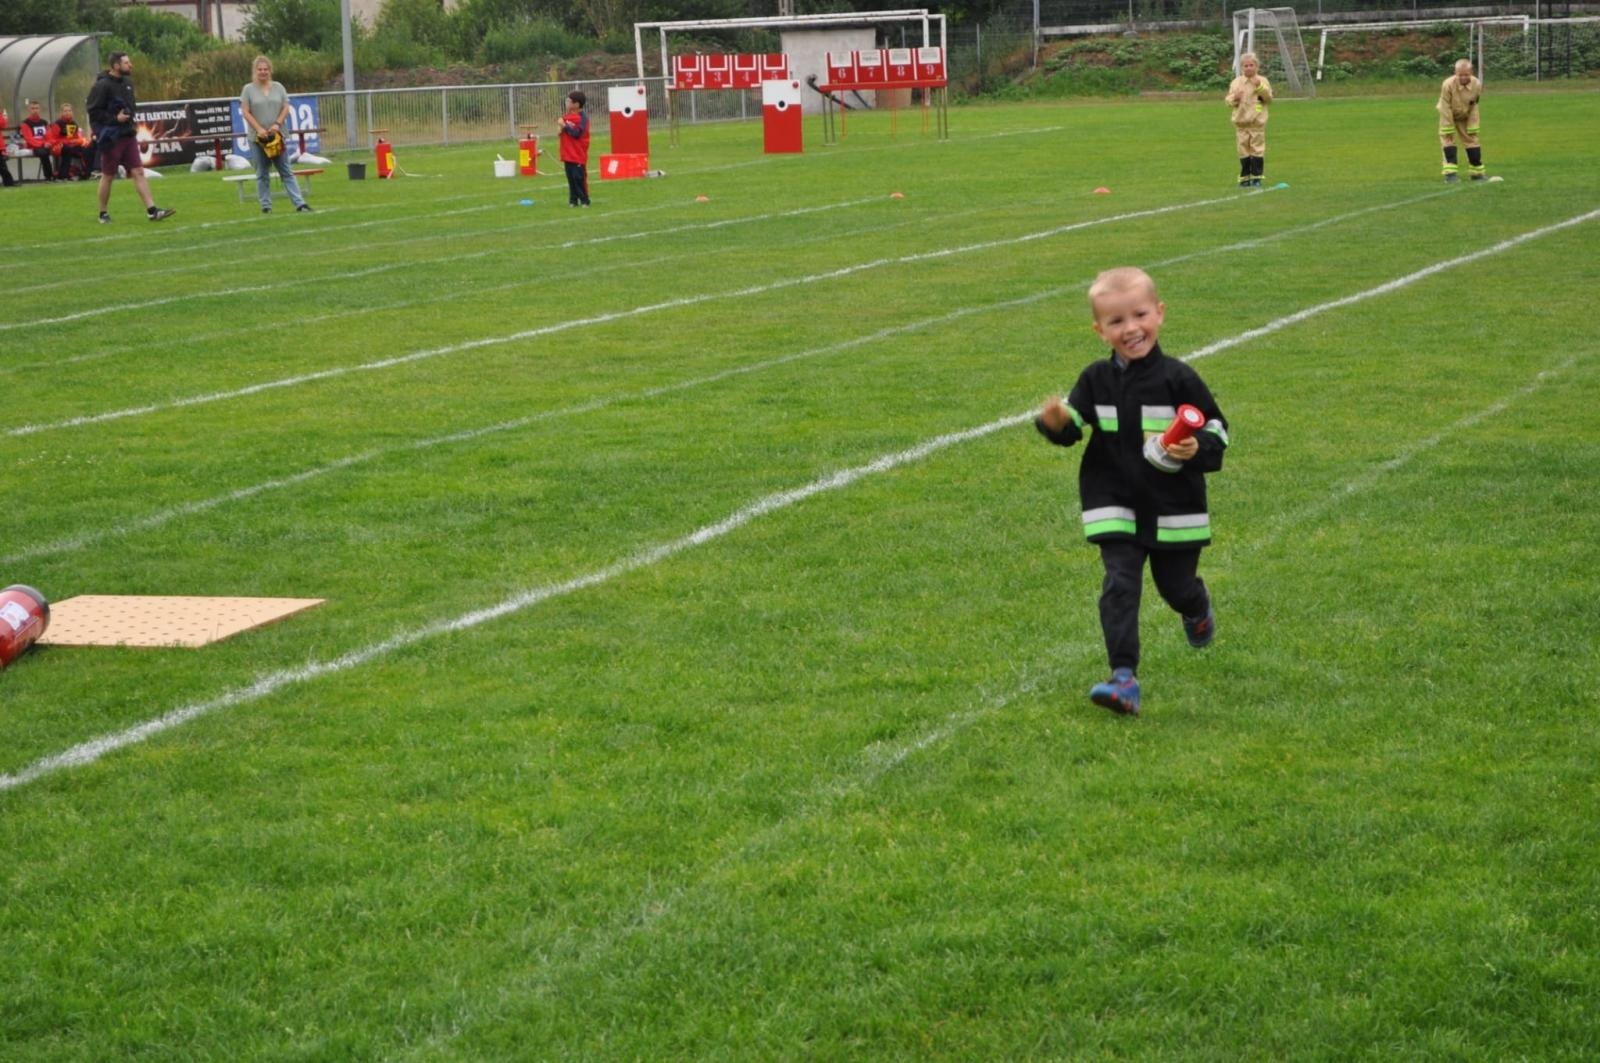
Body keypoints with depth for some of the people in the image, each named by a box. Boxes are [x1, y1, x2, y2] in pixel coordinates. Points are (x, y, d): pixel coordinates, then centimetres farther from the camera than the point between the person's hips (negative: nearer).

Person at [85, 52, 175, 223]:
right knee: (108, 176, 4)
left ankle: (152, 210, -7)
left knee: (139, 172, -1)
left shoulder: (127, 83, 11)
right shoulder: (102, 85, -13)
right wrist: (115, 118, -20)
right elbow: (93, 111, -16)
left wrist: (129, 117, 9)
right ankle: (103, 214, 16)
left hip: (128, 136, 7)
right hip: (111, 138, -7)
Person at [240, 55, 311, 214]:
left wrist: (277, 124, -9)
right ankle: (266, 206, 8)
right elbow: (245, 112, -3)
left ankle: (299, 203, -5)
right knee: (262, 174, 3)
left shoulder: (278, 87, 10)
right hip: (258, 138, -1)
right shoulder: (248, 89, 3)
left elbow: (286, 108, 7)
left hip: (277, 136, 1)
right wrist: (259, 129, -13)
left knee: (286, 171, 0)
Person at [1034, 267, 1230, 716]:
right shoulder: (1096, 380, -2)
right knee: (1119, 585, -12)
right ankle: (1124, 678, -16)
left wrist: (1197, 451, -25)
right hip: (1115, 507, 1)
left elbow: (1217, 431, -4)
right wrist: (1055, 423, -20)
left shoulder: (1178, 380, -10)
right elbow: (1073, 427, 3)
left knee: (1177, 585, 13)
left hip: (1174, 510, -1)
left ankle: (1198, 610, 51)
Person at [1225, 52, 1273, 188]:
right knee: (1243, 150, 5)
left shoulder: (1262, 81, 2)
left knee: (1257, 149, -4)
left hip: (1257, 122, -2)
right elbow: (1228, 101, 7)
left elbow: (1269, 98, -6)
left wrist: (1260, 87, -18)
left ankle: (1256, 178, 1)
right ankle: (1244, 178, 11)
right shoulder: (1236, 82, 7)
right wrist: (1234, 98, -15)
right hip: (1241, 121, 2)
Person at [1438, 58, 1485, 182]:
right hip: (1448, 116, -3)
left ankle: (1476, 173, 16)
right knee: (1448, 141, -15)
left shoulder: (1477, 85, -23)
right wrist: (1448, 129, -24)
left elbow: (1473, 108, -11)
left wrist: (1472, 128, -9)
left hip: (1465, 117, 3)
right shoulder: (1448, 85, -35)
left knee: (1472, 141, 5)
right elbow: (1445, 109, -27)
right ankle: (1450, 174, -14)